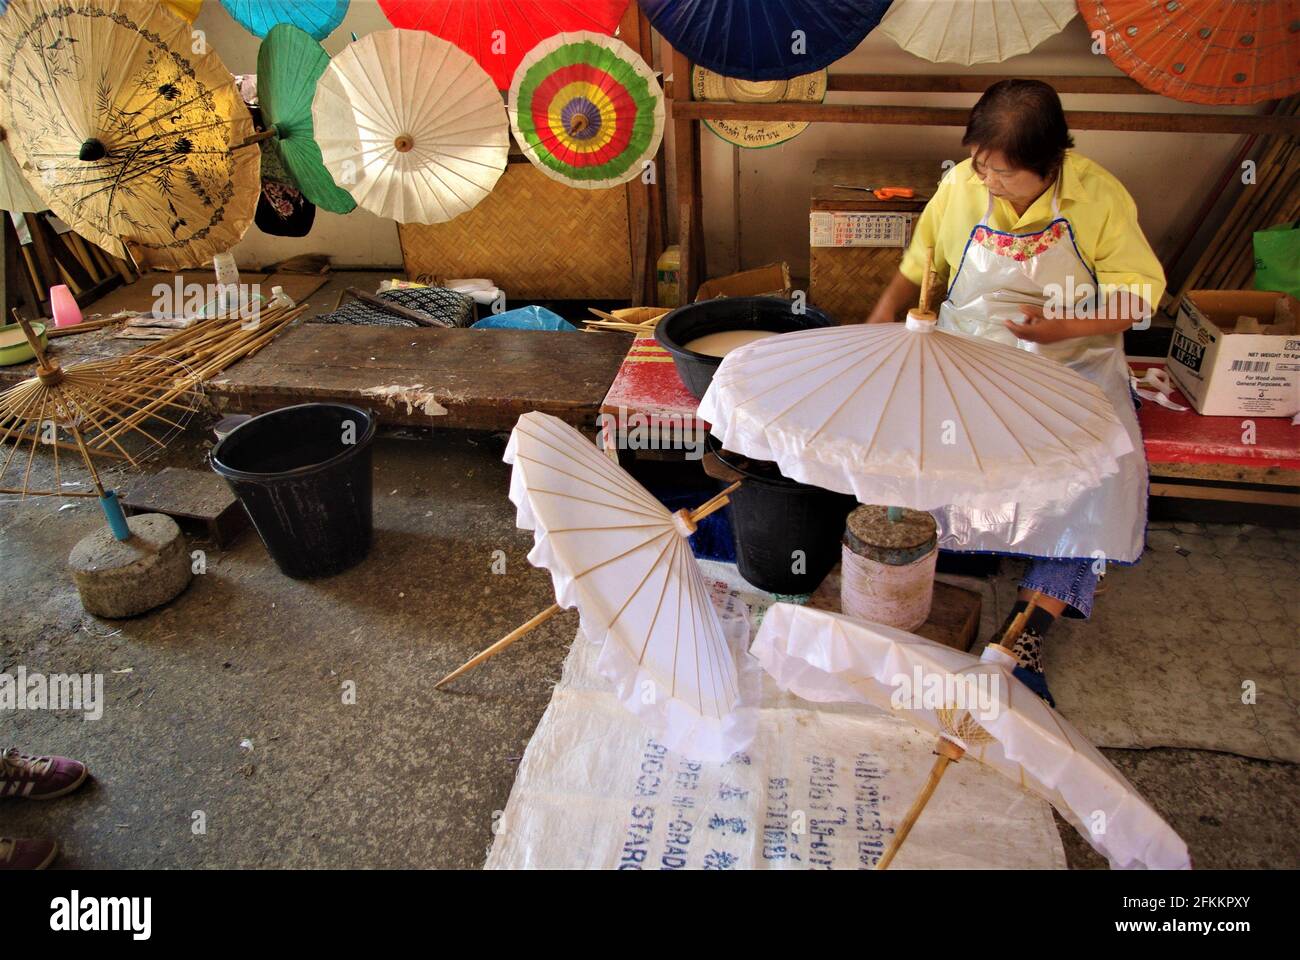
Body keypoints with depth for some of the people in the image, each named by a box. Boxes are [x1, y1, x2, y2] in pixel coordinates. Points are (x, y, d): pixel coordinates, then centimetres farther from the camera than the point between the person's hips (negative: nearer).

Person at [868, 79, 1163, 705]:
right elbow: (917, 267, 11)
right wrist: (883, 319, -6)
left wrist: (1066, 326, -18)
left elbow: (1141, 295, -2)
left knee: (1102, 469, -26)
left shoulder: (1100, 197, -7)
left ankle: (1026, 634, -22)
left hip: (1074, 364, -1)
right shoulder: (959, 187, -2)